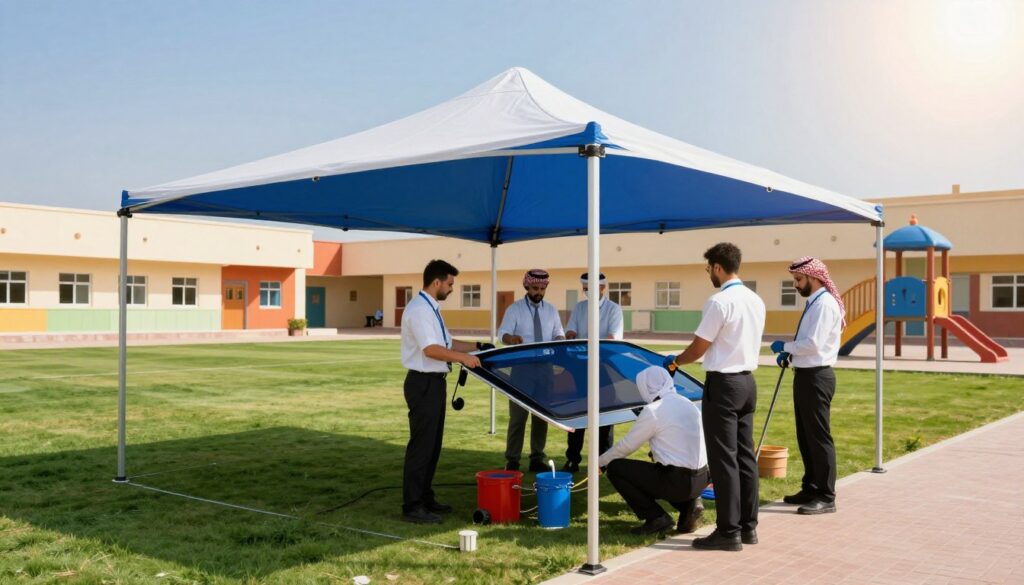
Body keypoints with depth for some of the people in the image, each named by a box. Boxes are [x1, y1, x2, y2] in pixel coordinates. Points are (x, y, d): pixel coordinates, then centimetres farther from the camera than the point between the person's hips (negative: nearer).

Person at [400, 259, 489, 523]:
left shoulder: (432, 309, 15)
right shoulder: (418, 309, -16)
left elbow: (447, 343, 23)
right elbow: (430, 349, -25)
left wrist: (477, 347, 19)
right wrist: (463, 358, -23)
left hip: (435, 383, 10)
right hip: (423, 384, -10)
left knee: (433, 444, 16)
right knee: (421, 445, -6)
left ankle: (425, 498, 26)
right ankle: (412, 507, 0)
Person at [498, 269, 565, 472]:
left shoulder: (551, 310, 10)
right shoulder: (514, 309, -3)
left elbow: (558, 333, 11)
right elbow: (502, 333, -12)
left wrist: (559, 339, -13)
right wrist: (511, 338, -35)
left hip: (545, 367, 4)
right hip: (522, 367, -4)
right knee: (518, 415, -1)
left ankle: (537, 458, 19)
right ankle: (512, 460, 6)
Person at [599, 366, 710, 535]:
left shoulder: (653, 410, -10)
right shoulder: (688, 404, 11)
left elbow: (626, 446, -1)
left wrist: (599, 462, 14)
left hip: (677, 482, -8)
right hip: (702, 479, 8)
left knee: (615, 468, 3)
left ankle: (656, 517, 0)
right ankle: (689, 503, 11)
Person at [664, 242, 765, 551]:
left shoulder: (719, 301, -16)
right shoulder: (756, 300, 10)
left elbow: (699, 347, -13)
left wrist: (674, 361, 6)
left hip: (723, 384, -8)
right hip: (747, 381, 9)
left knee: (723, 458, -2)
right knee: (745, 455, 13)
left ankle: (729, 531, 2)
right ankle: (748, 526, 19)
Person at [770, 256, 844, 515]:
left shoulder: (825, 303, -16)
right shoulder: (813, 303, 15)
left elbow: (813, 344, -23)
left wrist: (785, 346, -10)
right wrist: (789, 352, 6)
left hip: (816, 377, -10)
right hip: (804, 375, 10)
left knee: (819, 436, -4)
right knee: (805, 436, 17)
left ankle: (826, 497, 4)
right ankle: (811, 488, 29)